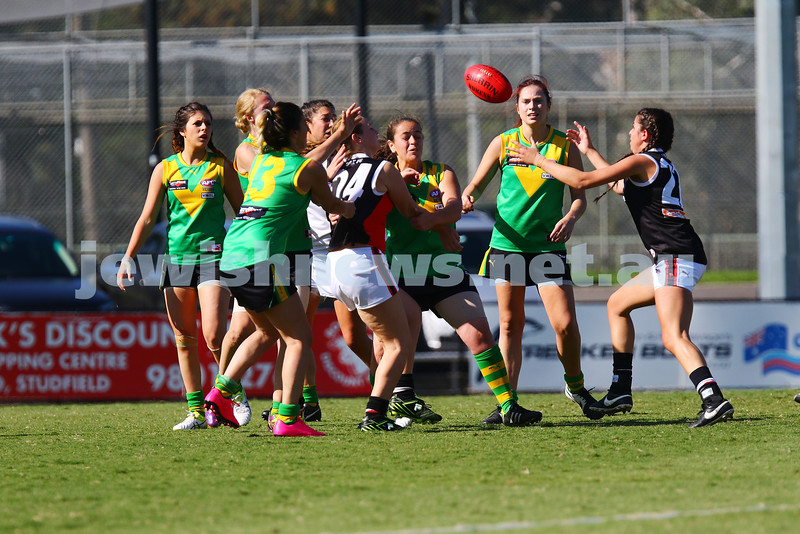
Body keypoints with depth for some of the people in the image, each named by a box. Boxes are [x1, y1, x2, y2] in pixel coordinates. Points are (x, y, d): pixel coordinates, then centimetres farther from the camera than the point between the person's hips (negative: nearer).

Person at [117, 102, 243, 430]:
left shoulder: (221, 167, 2)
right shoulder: (165, 169, 6)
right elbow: (147, 218, 8)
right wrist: (128, 258, 1)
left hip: (212, 255, -3)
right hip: (176, 255, 3)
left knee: (214, 335, -15)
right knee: (184, 339, 3)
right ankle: (196, 412, 9)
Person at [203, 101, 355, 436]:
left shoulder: (261, 161, 17)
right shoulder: (309, 168, -2)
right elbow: (331, 205, 16)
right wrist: (349, 207, 39)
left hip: (232, 258, 8)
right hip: (261, 256, -8)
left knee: (267, 332, 25)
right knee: (299, 337, 1)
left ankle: (221, 392, 14)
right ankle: (287, 418, -10)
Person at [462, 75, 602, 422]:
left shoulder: (564, 146, 1)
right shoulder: (503, 143, 2)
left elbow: (579, 195, 5)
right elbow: (475, 185, 8)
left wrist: (571, 217, -15)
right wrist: (467, 198, -15)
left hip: (548, 246, -1)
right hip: (507, 243, 1)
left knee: (565, 323, -11)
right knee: (510, 324, 3)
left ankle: (575, 386, 14)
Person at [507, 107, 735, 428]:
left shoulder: (642, 162, -5)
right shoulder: (663, 166, 24)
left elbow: (582, 181, -7)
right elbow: (620, 186, 44)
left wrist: (538, 160, 5)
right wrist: (589, 151, 49)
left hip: (676, 258, -10)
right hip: (670, 260, 10)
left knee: (674, 338, -24)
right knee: (617, 304, 25)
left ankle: (714, 400, -41)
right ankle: (620, 392, 25)